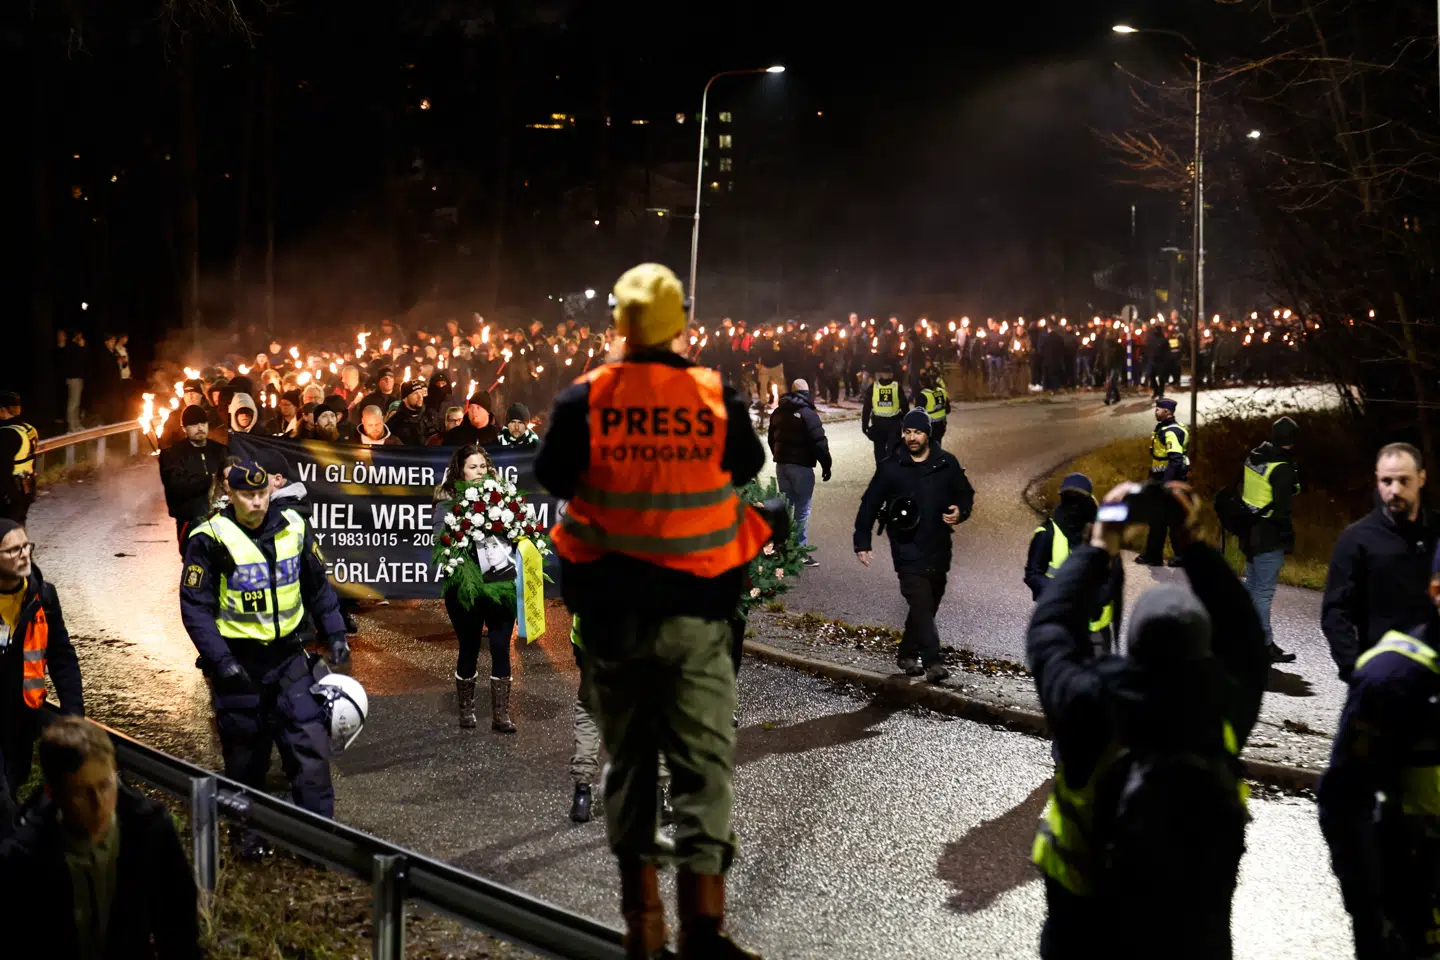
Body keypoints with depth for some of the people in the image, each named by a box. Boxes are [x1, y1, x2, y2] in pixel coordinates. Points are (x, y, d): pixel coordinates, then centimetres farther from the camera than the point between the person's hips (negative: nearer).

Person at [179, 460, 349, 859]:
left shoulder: (294, 528, 1)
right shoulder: (210, 539, -12)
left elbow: (317, 587, 14)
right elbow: (195, 606, -11)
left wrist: (334, 634, 8)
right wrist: (219, 660, -18)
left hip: (286, 657, 3)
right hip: (237, 661, -3)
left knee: (311, 742, -5)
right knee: (246, 754, 8)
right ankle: (251, 832, 24)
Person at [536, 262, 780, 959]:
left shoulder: (585, 400, -8)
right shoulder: (717, 398, -7)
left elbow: (552, 476, 2)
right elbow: (747, 465, 7)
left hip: (612, 605, 1)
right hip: (695, 605, -1)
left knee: (629, 759, 14)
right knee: (703, 759, 4)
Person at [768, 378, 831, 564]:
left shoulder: (778, 412, 10)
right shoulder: (808, 413, -12)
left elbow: (772, 439, 19)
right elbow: (819, 442, -16)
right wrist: (826, 465, -9)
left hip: (781, 464, 7)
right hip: (801, 465, -7)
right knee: (802, 509, -3)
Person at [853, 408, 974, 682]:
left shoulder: (947, 464, 2)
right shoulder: (891, 468, -4)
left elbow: (966, 495, 15)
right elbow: (869, 505, 1)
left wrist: (961, 511, -8)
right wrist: (862, 542, -5)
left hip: (938, 550, 4)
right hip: (908, 551, -4)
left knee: (928, 606, 13)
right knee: (922, 606, -15)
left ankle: (907, 654, 29)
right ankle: (932, 662, -18)